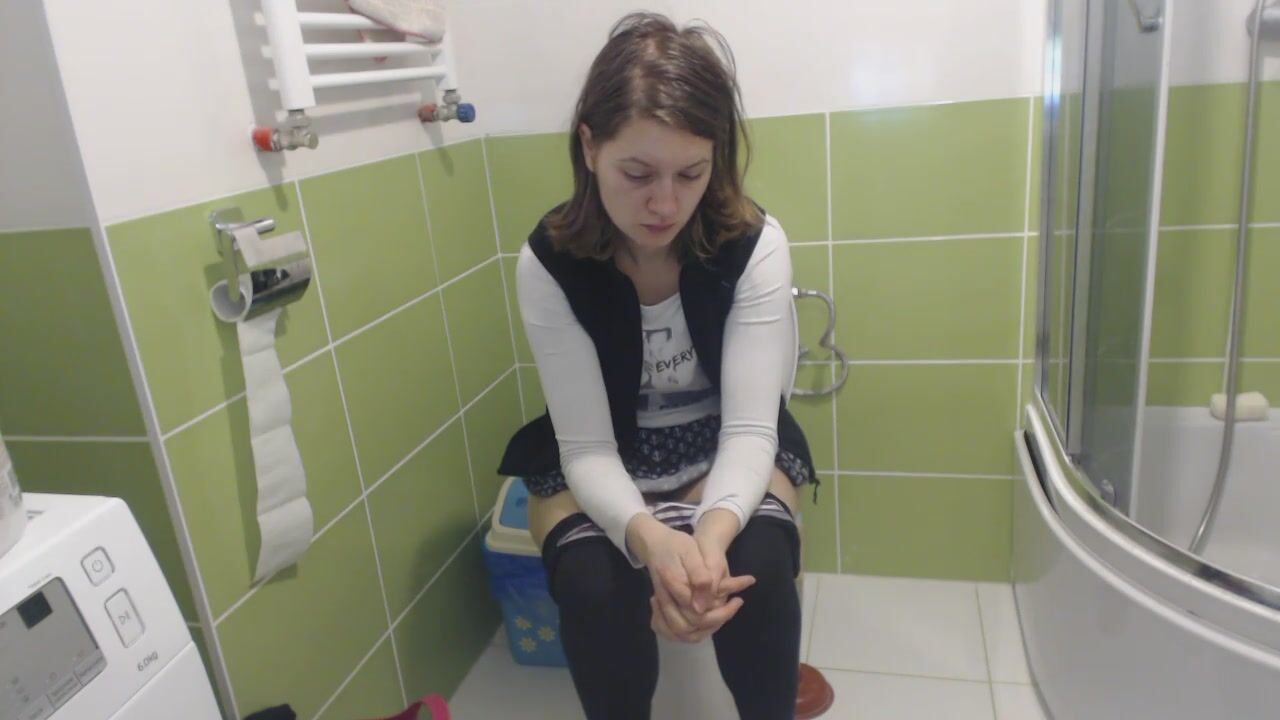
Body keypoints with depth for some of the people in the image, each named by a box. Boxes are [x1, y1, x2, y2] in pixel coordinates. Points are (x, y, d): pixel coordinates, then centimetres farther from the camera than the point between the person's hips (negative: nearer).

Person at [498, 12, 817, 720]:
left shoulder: (755, 245, -21)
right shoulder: (549, 263, -22)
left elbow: (749, 427, -23)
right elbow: (586, 447, -22)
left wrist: (713, 530, -44)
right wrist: (650, 537, -43)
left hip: (720, 448, 1)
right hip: (595, 467, 0)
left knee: (758, 566, -28)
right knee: (594, 586, -29)